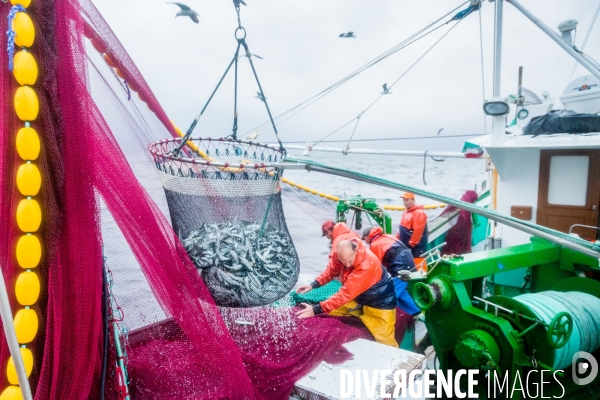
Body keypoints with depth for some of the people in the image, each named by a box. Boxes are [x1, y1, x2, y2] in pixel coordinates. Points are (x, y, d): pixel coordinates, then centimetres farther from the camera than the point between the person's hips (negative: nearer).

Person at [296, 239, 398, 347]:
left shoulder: (367, 265, -39)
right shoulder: (341, 252, -20)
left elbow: (346, 293, -39)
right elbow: (332, 270, 0)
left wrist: (317, 309, -40)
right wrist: (313, 285, -13)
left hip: (380, 302, -6)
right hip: (357, 298, 7)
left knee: (384, 342, -6)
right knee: (330, 312, 3)